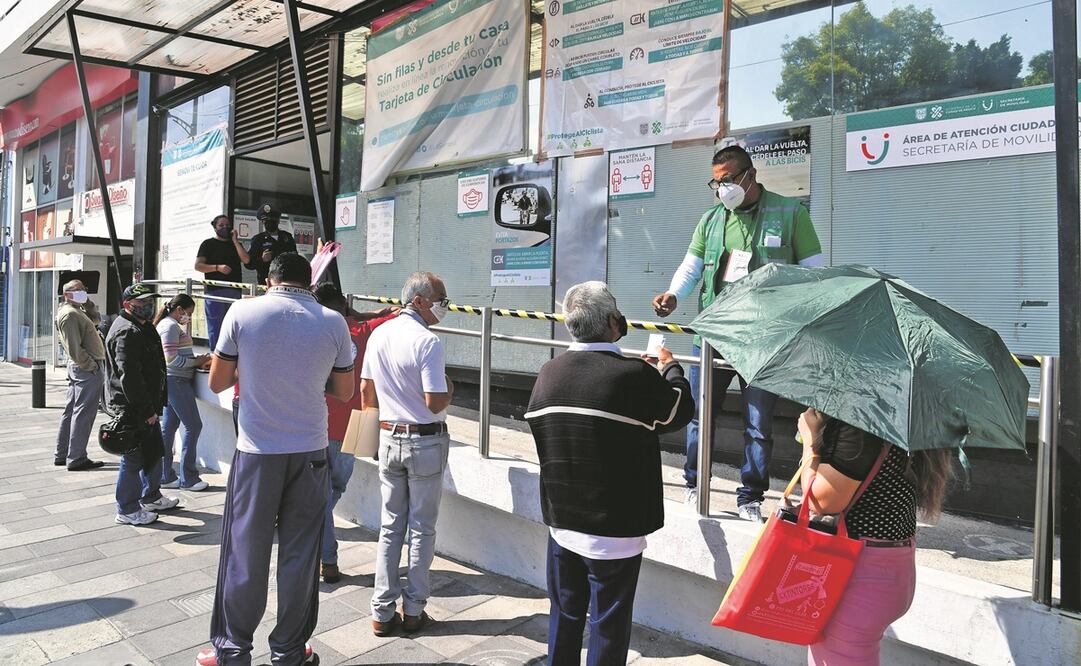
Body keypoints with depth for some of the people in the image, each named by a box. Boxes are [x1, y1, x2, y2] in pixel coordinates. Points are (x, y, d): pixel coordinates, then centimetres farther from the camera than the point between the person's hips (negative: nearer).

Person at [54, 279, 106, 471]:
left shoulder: (77, 311, 16)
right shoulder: (69, 314, -15)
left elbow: (96, 318, 27)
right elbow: (74, 349, -21)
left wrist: (87, 303, 13)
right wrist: (91, 365, -17)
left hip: (78, 368, 11)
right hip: (88, 369, -11)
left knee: (71, 411, 15)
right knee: (83, 413, -7)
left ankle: (61, 455, 24)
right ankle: (76, 459, -3)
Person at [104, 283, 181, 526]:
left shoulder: (143, 328, 16)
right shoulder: (127, 332, -19)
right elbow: (129, 376, -25)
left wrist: (155, 405, 21)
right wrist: (147, 410, -22)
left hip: (145, 406, 11)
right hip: (132, 408, -11)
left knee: (154, 451, 20)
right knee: (134, 458, -2)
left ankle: (151, 497, 35)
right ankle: (127, 510, 10)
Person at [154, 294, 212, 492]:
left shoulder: (170, 325, 19)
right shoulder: (170, 326, -14)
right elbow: (171, 359, -20)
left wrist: (196, 361, 7)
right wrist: (196, 362, -12)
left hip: (173, 381, 11)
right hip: (176, 381, -11)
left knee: (169, 427, 11)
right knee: (193, 426, -6)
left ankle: (164, 476, 17)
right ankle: (188, 478, -1)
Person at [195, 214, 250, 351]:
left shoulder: (235, 244, 20)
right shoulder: (208, 244, 9)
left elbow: (246, 259, 1)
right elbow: (198, 265, -1)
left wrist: (235, 240, 0)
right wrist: (218, 267, -15)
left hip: (234, 291, 4)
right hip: (214, 290, -4)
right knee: (215, 327, -6)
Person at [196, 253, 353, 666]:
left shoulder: (242, 312, -5)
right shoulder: (333, 322, -2)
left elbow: (217, 383, 2)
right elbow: (344, 392, 7)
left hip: (257, 451, -1)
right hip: (310, 452, 1)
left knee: (245, 553, 10)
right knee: (299, 555, 10)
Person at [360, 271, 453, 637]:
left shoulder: (378, 335, 3)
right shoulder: (428, 341, -18)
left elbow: (366, 391, 10)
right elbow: (435, 403, -21)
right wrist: (449, 388, -1)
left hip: (388, 439, 6)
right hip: (426, 442, -6)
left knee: (390, 526, 13)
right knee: (421, 529, 8)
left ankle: (382, 612, 18)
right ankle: (413, 611, 17)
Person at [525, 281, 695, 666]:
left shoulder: (549, 372, -5)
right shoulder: (634, 376, -21)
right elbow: (681, 411, -4)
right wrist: (670, 370, 17)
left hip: (561, 521, 5)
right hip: (614, 529, -5)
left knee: (564, 615, 21)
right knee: (608, 624, 10)